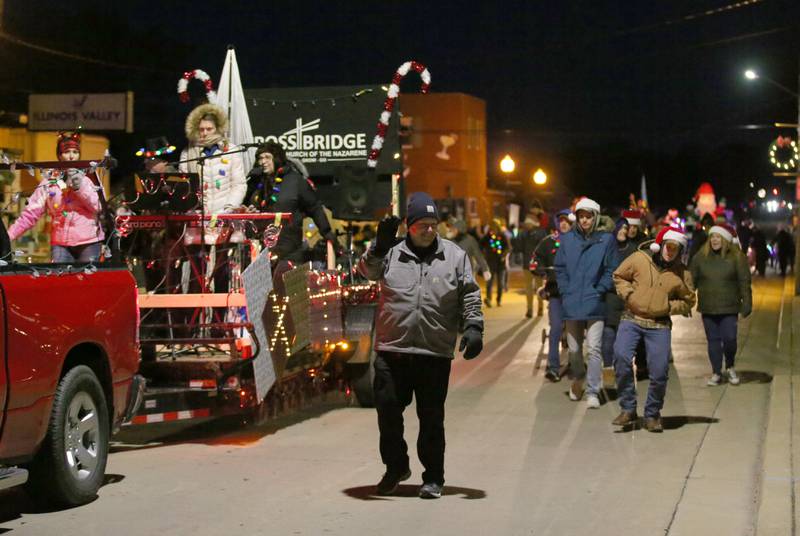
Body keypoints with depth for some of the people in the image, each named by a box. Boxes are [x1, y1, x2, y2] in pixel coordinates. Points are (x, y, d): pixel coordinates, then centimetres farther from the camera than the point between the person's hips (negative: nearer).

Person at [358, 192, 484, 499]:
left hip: (435, 354, -1)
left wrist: (473, 327, -3)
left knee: (431, 418, 5)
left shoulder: (455, 256, 7)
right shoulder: (392, 253, 5)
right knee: (388, 411, 6)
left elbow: (470, 295, 8)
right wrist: (380, 246, -26)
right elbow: (368, 271, -11)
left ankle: (433, 477, 17)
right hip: (391, 350, 1)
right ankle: (396, 468, 27)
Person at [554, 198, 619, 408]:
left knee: (594, 348, -8)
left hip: (595, 304, -3)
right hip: (572, 303, 3)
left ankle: (593, 391, -4)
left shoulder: (606, 240, -1)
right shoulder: (568, 239, 6)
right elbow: (560, 268, 10)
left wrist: (599, 291, -8)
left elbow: (611, 270, 0)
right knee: (574, 349, 13)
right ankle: (578, 379, 38)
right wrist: (565, 291, 0)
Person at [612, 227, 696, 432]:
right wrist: (628, 294, -5)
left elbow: (688, 302, 12)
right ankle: (628, 409, -7)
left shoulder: (682, 273, 2)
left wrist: (669, 307, -5)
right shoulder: (639, 258, -1)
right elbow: (619, 276, 11)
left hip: (659, 325, 1)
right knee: (621, 357, -20)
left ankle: (652, 415, 17)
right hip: (631, 319, -1)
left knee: (659, 371, -4)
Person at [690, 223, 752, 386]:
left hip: (729, 308, -2)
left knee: (729, 339, -6)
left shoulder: (737, 257, -3)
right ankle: (716, 373, 19)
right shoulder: (700, 257, 3)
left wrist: (746, 304, -6)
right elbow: (691, 280, 7)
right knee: (713, 340, 7)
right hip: (708, 308, 2)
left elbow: (744, 282, -2)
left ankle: (730, 367, 21)